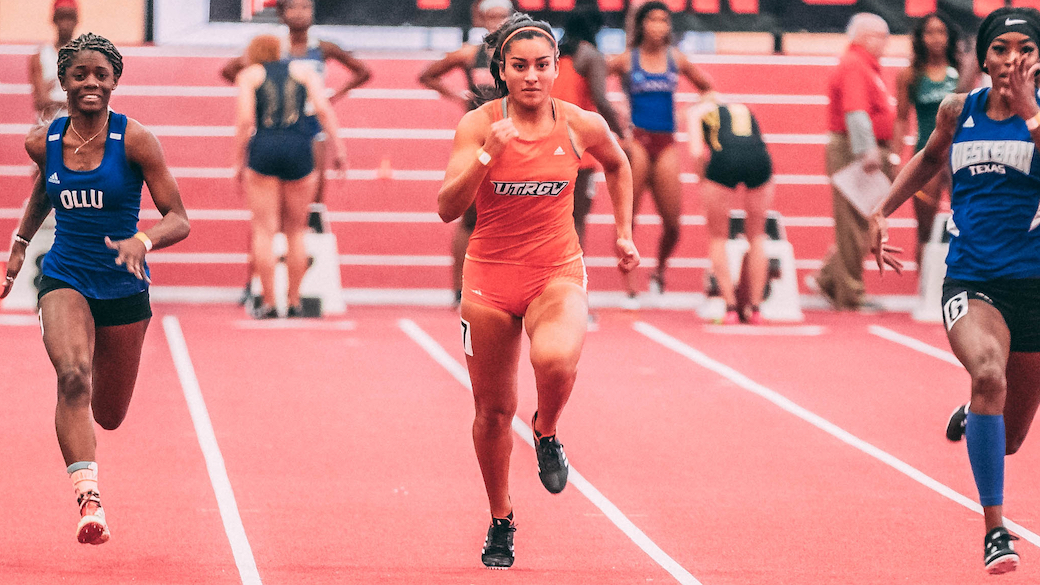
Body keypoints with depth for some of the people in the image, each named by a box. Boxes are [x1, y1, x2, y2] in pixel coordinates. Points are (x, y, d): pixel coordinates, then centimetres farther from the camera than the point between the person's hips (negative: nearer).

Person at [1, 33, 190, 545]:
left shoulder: (134, 141, -13)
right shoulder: (42, 142, -2)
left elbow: (178, 221, -12)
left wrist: (140, 242, -31)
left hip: (123, 287, 0)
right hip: (64, 280, 0)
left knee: (109, 416, 12)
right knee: (72, 376, -30)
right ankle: (88, 498, -34)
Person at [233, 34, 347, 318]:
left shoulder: (249, 75, 12)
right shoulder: (303, 71, 16)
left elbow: (245, 121, 0)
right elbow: (323, 109, 2)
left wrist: (239, 162, 4)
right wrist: (337, 148, 2)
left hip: (263, 149, -1)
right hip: (299, 150, 1)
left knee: (264, 229, 2)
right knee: (296, 231, 12)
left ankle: (268, 303, -2)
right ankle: (294, 302, 14)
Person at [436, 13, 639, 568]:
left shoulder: (581, 125, -5)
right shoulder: (478, 125, -9)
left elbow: (617, 165, 18)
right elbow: (447, 207, -18)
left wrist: (623, 232, 17)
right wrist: (489, 154, -30)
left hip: (557, 273, -1)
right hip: (489, 275, 1)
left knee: (555, 359, -33)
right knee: (493, 409, 9)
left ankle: (546, 432, 3)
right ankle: (500, 522, 31)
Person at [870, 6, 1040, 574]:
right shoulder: (958, 110, 4)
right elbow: (930, 158, 26)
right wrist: (883, 211, 20)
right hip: (970, 283, 0)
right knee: (988, 375, -31)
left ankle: (971, 417, 52)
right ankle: (994, 531, -24)